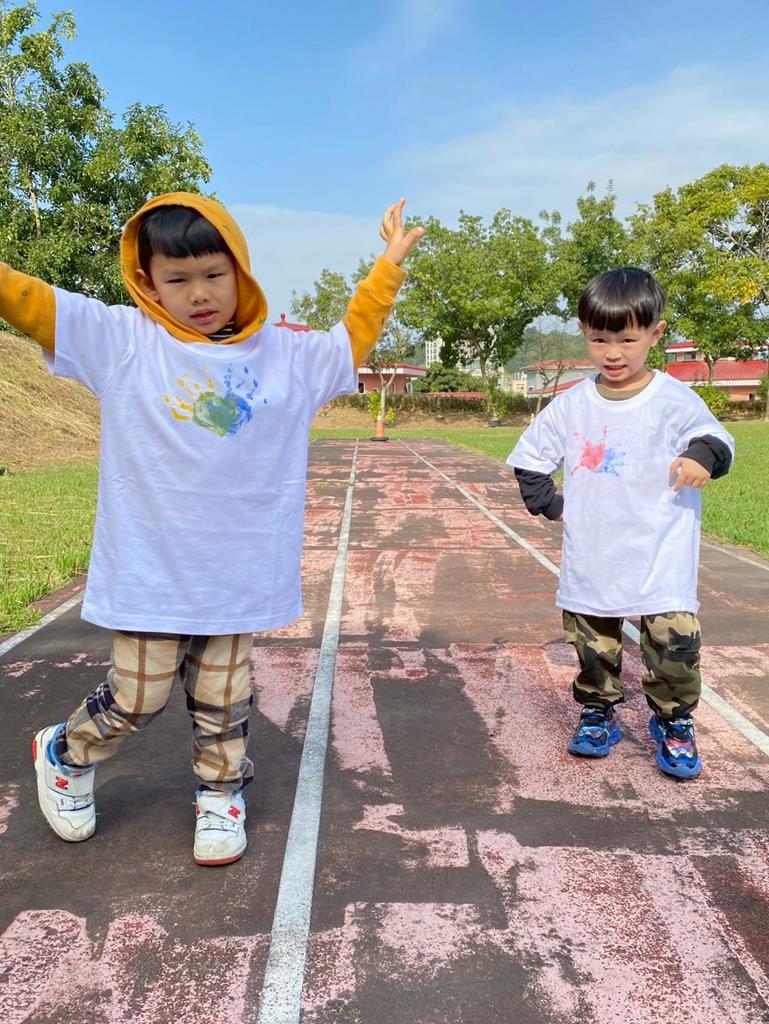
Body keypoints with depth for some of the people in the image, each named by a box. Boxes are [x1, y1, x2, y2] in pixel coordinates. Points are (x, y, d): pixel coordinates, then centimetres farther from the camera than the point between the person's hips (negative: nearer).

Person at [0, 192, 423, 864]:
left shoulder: (285, 354, 5)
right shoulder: (121, 341, -3)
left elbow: (354, 338, 18)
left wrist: (389, 265, 16)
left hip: (238, 575, 2)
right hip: (148, 574, -2)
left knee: (224, 702, 14)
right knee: (137, 698, 10)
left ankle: (221, 794, 39)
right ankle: (64, 755, 41)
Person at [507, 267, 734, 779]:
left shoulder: (674, 400, -7)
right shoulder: (571, 405, 2)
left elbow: (713, 435, -23)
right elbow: (529, 459, 12)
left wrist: (703, 454, -44)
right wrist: (551, 505, 4)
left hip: (660, 561, -3)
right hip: (590, 563, 3)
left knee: (675, 642, -3)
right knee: (593, 646, 13)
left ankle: (674, 722, 21)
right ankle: (598, 713, 33)